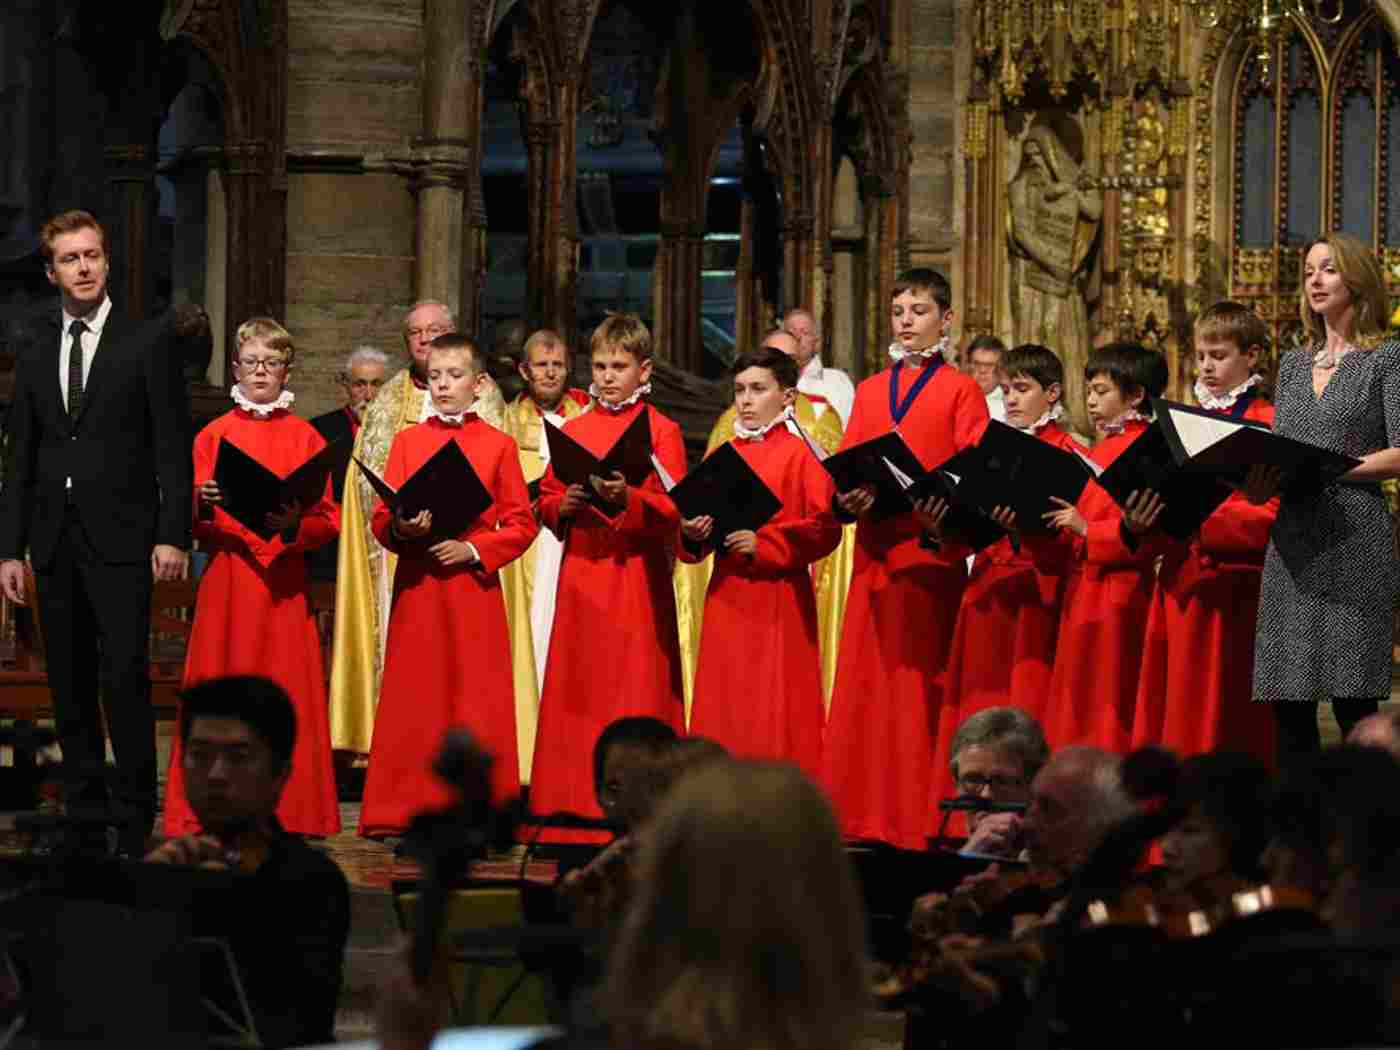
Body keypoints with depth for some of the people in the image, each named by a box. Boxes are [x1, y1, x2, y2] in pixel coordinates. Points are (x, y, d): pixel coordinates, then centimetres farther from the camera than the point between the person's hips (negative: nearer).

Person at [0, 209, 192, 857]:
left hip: (121, 539, -5)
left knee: (125, 678, -11)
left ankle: (136, 821, -8)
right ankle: (84, 810, 14)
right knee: (69, 685, 7)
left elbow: (173, 447, -2)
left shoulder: (147, 344, 1)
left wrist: (172, 535, -10)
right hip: (55, 540, 5)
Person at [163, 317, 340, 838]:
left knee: (286, 693, -2)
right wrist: (202, 507, -17)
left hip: (284, 582, 0)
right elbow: (192, 521, 5)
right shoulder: (214, 435, 9)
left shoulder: (306, 438, 7)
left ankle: (289, 812, 1)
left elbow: (329, 517, 3)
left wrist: (293, 526, -16)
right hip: (226, 576, 0)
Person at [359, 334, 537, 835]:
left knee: (475, 699, -2)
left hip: (474, 586, -1)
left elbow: (522, 525, 3)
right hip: (416, 587, 2)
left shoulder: (498, 445, 5)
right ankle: (409, 816, 3)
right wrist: (400, 529, -15)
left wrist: (473, 549, -11)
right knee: (414, 700, 0)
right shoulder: (407, 442, 10)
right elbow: (381, 518, 7)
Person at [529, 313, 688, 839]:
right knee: (577, 692, 3)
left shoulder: (661, 431, 0)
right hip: (581, 572, 4)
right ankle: (576, 805, 7)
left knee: (635, 690, -4)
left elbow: (674, 510, -7)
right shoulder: (574, 430, 13)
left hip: (637, 574, -4)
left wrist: (627, 498, -22)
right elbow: (545, 500, 15)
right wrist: (566, 505, -6)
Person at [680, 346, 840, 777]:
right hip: (726, 598, 6)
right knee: (721, 714, 5)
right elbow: (704, 516, 18)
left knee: (775, 717, -5)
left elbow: (825, 528, -13)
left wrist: (763, 543, -19)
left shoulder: (800, 454, -5)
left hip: (778, 600, -6)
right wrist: (693, 534, -4)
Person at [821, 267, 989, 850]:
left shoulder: (960, 392, 3)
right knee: (865, 683, 2)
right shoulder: (870, 392, 18)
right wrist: (848, 497, -9)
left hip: (932, 555, -5)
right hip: (876, 556, 5)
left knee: (922, 687, -6)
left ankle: (920, 820, -4)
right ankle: (865, 816, 5)